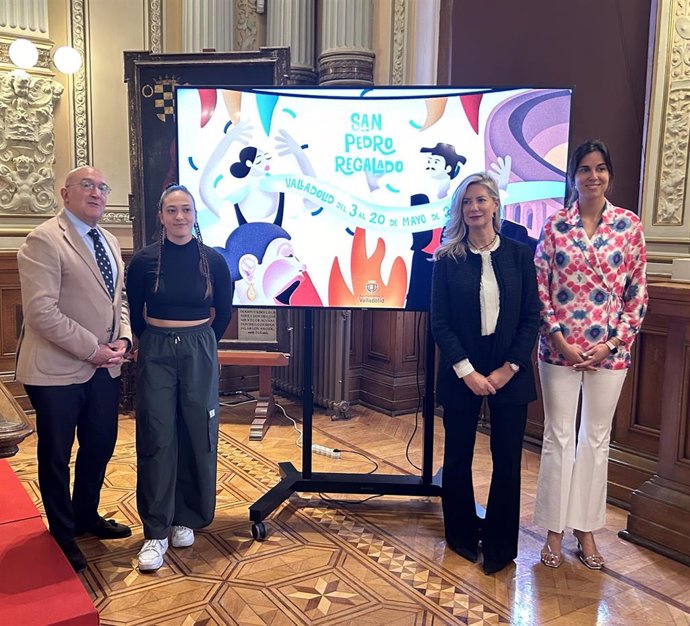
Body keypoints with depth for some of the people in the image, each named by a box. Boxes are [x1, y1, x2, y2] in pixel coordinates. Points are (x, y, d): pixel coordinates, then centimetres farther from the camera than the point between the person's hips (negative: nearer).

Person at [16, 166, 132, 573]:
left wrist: (123, 340, -1)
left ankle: (87, 517, 39)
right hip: (57, 370, -7)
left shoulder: (109, 242, 12)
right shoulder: (44, 241, -14)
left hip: (105, 368, 7)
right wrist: (92, 349, -18)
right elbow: (41, 311, -20)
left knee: (101, 447, 17)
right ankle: (63, 534, 28)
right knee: (57, 455, 9)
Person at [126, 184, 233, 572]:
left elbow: (224, 311, 11)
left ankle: (186, 518, 23)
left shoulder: (213, 260, -2)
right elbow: (133, 312, 10)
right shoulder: (145, 260, -3)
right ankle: (156, 531, 7)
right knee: (157, 440, -1)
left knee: (196, 437, 6)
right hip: (156, 354, 0)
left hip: (199, 354, 1)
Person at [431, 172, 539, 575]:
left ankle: (500, 545, 21)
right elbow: (439, 322, -4)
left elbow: (531, 318, 1)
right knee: (458, 456, 9)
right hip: (462, 372, 0)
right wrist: (467, 371, -12)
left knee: (507, 459, 5)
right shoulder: (447, 259, -1)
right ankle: (462, 535, 29)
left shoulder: (519, 255, 2)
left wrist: (509, 368, -8)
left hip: (510, 373, 1)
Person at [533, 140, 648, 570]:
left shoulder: (629, 225, 1)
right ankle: (555, 531, 20)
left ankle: (586, 529, 26)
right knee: (558, 436, 7)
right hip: (560, 348, -1)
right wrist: (558, 338, -10)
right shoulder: (555, 226, 0)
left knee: (597, 438, 11)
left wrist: (613, 342, -7)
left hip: (609, 350, 1)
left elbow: (638, 293, 2)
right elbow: (540, 289, -1)